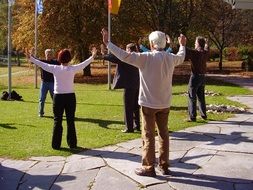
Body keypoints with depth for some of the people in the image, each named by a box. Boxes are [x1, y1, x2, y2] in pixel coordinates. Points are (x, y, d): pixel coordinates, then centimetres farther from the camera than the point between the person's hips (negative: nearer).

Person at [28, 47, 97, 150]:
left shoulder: (55, 69, -6)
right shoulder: (73, 69, -6)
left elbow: (42, 64, 3)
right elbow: (83, 64, 6)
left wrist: (31, 58, 14)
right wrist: (92, 57, 19)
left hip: (58, 97, 0)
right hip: (70, 97, 0)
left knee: (57, 121, 7)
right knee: (70, 121, 8)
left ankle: (56, 144, 9)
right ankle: (72, 144, 13)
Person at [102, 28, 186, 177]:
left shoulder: (146, 57, -17)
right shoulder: (171, 58, 1)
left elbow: (124, 56, -22)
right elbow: (181, 57, 24)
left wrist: (107, 43, -14)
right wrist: (182, 45, 44)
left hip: (149, 103, -5)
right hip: (165, 103, 5)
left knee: (148, 136, 2)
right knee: (164, 134, 14)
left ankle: (149, 167, 9)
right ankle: (164, 166, 22)